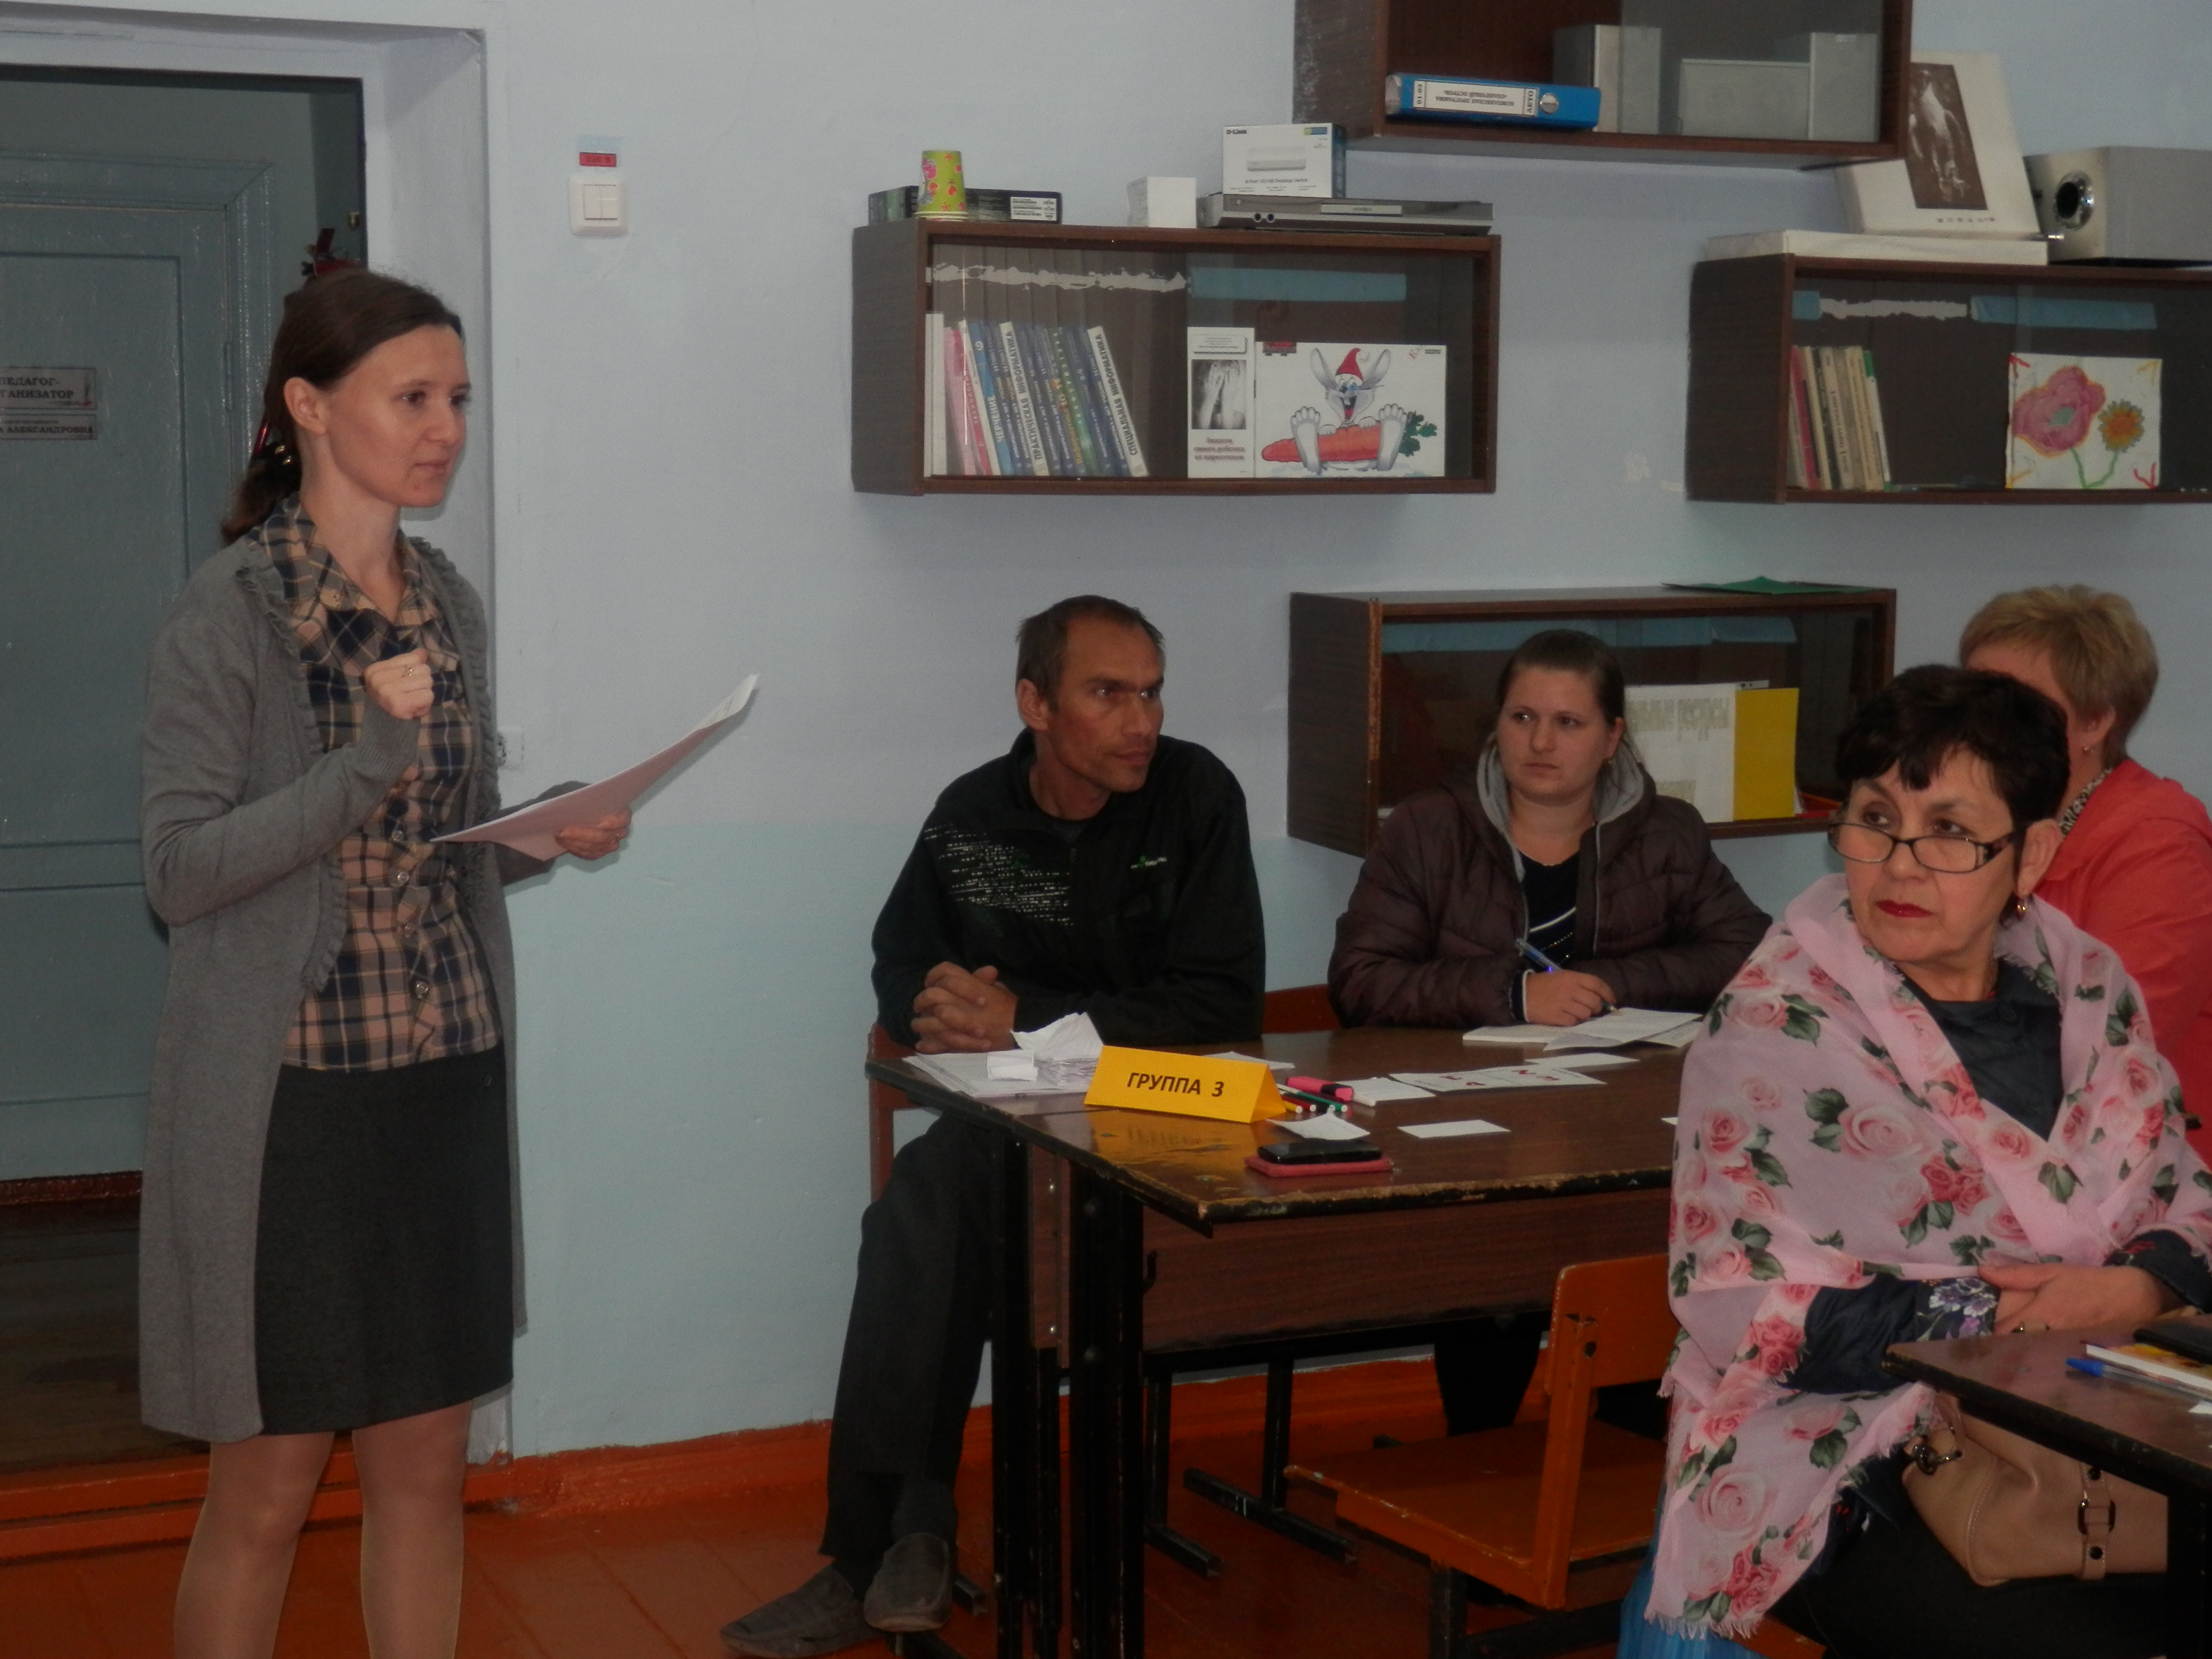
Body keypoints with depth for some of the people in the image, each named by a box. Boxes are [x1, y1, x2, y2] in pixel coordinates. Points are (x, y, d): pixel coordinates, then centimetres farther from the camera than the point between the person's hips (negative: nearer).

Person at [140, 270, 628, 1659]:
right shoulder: (232, 611, -10)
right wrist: (370, 758, -23)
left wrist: (551, 836, -2)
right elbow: (182, 870, -15)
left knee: (427, 1462, 12)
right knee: (268, 1484, 4)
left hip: (447, 1074, 6)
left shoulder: (449, 603, 9)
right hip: (290, 1086, -6)